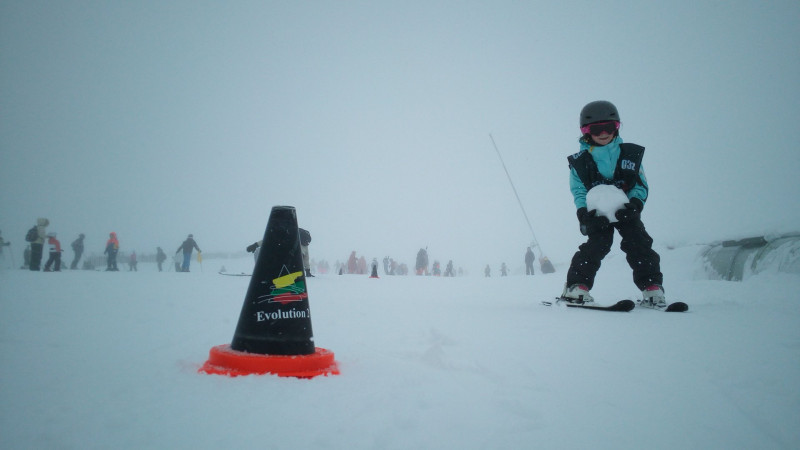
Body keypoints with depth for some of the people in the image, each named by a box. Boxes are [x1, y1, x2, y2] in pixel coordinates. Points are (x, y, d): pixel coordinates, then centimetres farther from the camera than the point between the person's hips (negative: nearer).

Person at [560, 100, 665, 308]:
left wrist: (634, 203, -19)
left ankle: (652, 287, -4)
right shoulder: (579, 162, -3)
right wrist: (584, 211, -22)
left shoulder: (630, 154, 1)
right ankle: (577, 286, -14)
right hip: (597, 213, -2)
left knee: (639, 244, -11)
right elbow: (578, 191, -3)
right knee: (597, 244, -19)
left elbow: (641, 184, 0)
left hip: (626, 211, 2)